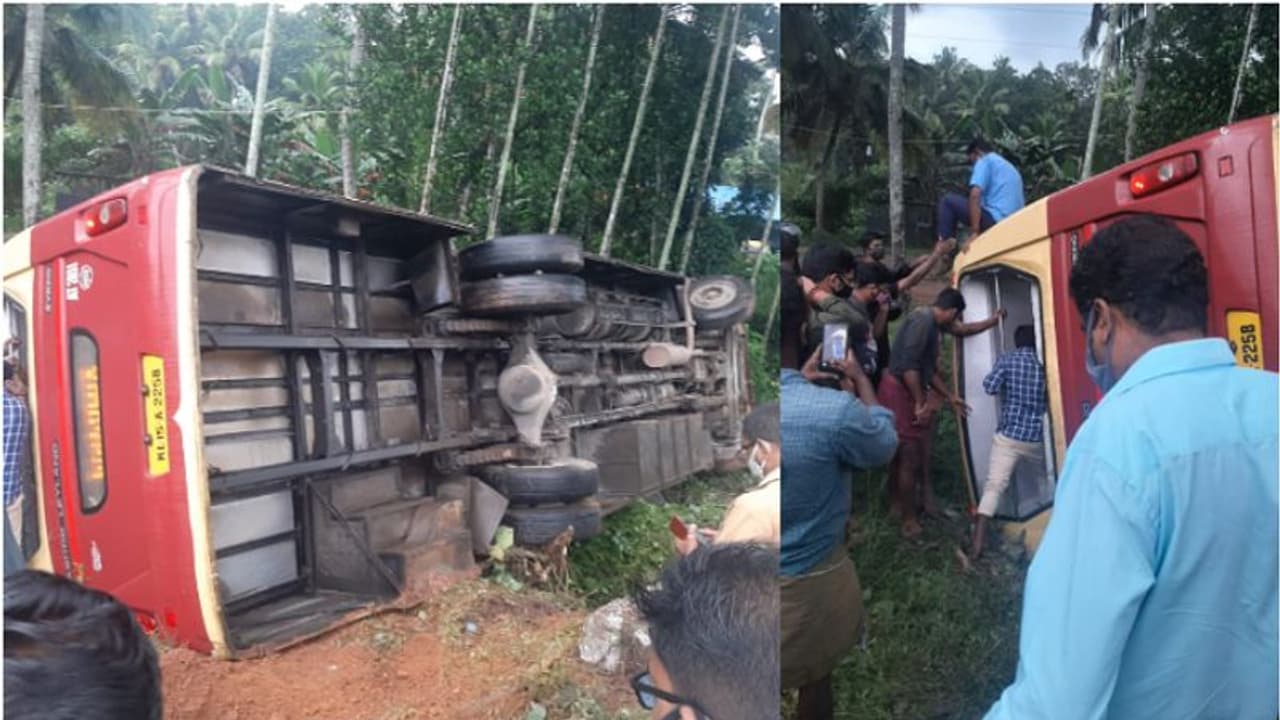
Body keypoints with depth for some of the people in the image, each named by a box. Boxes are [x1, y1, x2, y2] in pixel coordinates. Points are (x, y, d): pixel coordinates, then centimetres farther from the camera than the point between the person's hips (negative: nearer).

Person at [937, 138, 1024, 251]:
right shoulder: (1010, 168, 31)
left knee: (948, 201, 5)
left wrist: (974, 232, -14)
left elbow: (975, 195, -14)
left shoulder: (984, 161, 3)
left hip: (995, 219, -8)